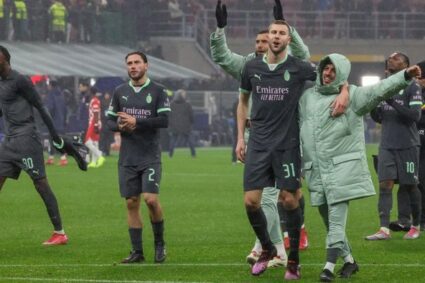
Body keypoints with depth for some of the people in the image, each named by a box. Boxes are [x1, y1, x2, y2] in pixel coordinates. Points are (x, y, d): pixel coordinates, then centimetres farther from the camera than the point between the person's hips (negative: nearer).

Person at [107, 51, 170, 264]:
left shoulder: (158, 91, 0)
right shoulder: (120, 92, 10)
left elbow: (164, 120, -10)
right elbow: (109, 120, 13)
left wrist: (136, 121, -16)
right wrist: (120, 126, -10)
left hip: (150, 157, -3)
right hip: (127, 158, 3)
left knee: (151, 199, -15)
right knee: (131, 203, 1)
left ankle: (159, 242, 6)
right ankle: (137, 251, 7)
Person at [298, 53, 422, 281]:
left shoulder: (352, 95, -1)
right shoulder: (307, 97, 13)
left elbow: (379, 90, -16)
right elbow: (296, 127, 25)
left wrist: (405, 76, -31)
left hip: (342, 167, -5)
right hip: (316, 168, 5)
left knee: (336, 219, -12)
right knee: (329, 220, 9)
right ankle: (349, 260, 23)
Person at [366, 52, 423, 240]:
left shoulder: (412, 88, -5)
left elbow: (415, 115, -16)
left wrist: (393, 103, -25)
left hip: (407, 145, -5)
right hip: (387, 145, 5)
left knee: (409, 186, 4)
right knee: (385, 184, -7)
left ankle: (415, 226, 19)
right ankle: (384, 229, -12)